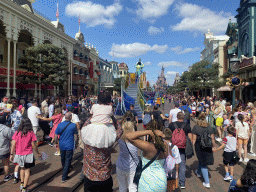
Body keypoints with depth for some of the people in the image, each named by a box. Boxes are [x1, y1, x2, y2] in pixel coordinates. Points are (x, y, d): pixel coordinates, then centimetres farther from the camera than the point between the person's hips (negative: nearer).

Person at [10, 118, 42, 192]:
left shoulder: (17, 133, -5)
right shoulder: (31, 133, -11)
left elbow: (13, 144, -5)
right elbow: (33, 145, -8)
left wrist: (11, 154, 4)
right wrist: (38, 153, 5)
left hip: (19, 154, 3)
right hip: (28, 155, -3)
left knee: (22, 168, 26)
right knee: (27, 170, 10)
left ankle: (22, 184, 34)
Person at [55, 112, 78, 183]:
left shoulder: (60, 125, -4)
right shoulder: (73, 125, -12)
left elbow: (56, 136, 1)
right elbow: (75, 136, -7)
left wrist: (56, 143, 16)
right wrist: (76, 144, 8)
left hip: (62, 146, 4)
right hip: (69, 146, -4)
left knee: (63, 159, 23)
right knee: (68, 160, 3)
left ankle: (65, 170, 47)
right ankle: (64, 177, 3)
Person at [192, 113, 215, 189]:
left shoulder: (196, 127, -10)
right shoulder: (209, 128, 1)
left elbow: (194, 139, -11)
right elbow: (212, 139, 3)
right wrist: (213, 146, 15)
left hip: (199, 147, -4)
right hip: (208, 147, 4)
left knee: (203, 164, 7)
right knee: (201, 160, 28)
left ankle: (207, 182, 8)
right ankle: (198, 172, 51)